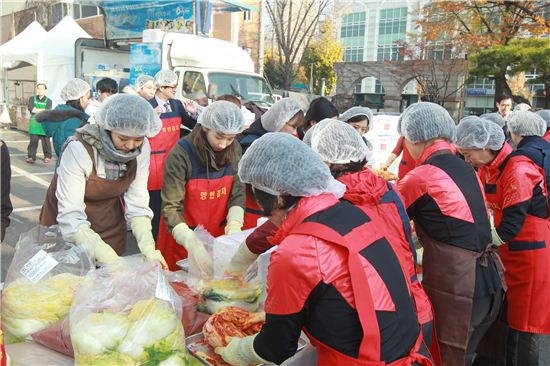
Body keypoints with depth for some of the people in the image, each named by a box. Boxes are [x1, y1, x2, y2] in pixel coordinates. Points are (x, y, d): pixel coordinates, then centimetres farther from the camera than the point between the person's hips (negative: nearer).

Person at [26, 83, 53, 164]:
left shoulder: (48, 101, 5)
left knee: (46, 141, 4)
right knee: (33, 141, -4)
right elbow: (31, 108, -6)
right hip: (34, 123, 1)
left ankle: (47, 157, 15)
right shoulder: (32, 99, 12)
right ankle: (31, 157, 0)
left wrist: (36, 110, -9)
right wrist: (42, 110, -8)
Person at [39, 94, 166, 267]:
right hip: (66, 233, -3)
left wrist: (148, 249, -29)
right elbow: (71, 218, -31)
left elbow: (137, 204, -15)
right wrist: (109, 258, -40)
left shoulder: (142, 149, -17)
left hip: (110, 228, 3)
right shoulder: (79, 149, -29)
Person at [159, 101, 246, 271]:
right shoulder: (182, 153, -21)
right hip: (182, 238, -3)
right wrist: (191, 242, -37)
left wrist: (234, 227, -22)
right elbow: (171, 207, -23)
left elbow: (238, 193, -4)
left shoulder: (234, 150, -7)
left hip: (217, 236, 4)